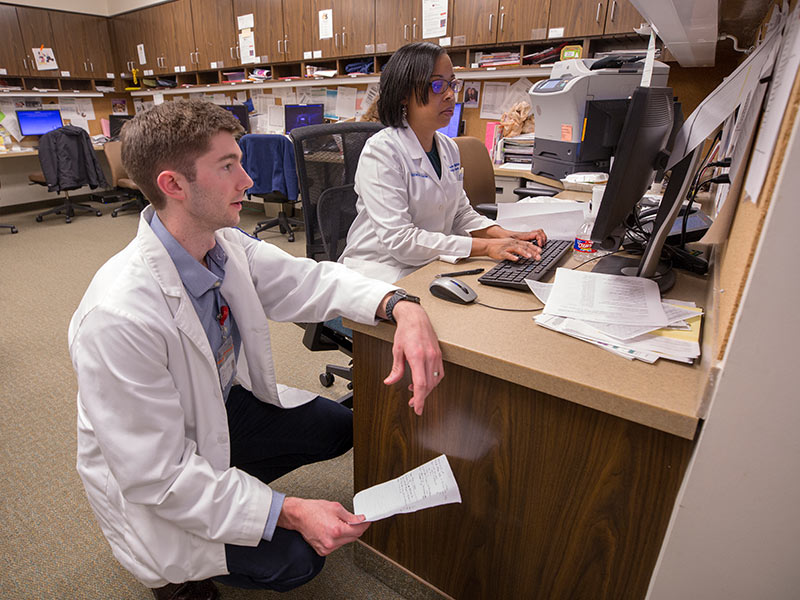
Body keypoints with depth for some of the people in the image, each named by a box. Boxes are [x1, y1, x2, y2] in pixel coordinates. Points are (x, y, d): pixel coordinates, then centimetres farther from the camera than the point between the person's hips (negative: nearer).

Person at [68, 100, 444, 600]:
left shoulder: (226, 245, -16)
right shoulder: (118, 319, -37)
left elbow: (310, 280, -10)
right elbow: (157, 476, -30)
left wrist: (402, 307, -29)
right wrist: (290, 513, -31)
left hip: (226, 407, 7)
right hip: (157, 482, -6)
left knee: (342, 427, 8)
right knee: (294, 560, -11)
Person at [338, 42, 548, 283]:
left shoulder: (449, 148, 10)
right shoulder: (380, 152, -15)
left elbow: (461, 213, 18)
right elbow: (398, 240, -23)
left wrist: (505, 235, -2)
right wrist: (485, 247, -24)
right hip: (385, 272, -7)